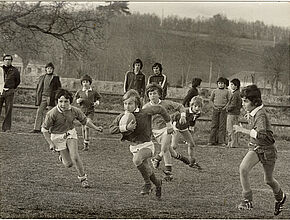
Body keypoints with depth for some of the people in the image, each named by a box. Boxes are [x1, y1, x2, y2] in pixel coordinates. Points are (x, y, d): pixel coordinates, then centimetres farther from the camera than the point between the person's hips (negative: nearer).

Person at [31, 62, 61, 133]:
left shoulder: (55, 78, 3)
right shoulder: (42, 77, 14)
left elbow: (59, 88, 3)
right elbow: (38, 87, 18)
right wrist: (37, 97, 11)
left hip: (51, 97, -3)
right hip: (42, 97, 3)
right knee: (39, 112, -3)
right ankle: (37, 128, -4)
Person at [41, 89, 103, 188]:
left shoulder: (74, 111, -14)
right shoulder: (52, 114, -24)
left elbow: (85, 120, 5)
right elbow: (44, 129, -14)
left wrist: (95, 128, -3)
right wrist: (50, 143, -16)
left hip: (70, 133, 2)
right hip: (58, 136, -2)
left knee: (75, 157, -17)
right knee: (69, 164, -2)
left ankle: (83, 178, 1)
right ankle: (62, 157, 35)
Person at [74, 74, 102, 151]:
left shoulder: (93, 92, 0)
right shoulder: (79, 92, 3)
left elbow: (99, 97, 17)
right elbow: (75, 98, 17)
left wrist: (97, 102, -1)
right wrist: (78, 100, -4)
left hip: (90, 111, -3)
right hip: (82, 111, 3)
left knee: (87, 127, -16)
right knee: (83, 128, 9)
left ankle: (86, 145, -13)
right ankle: (85, 143, 25)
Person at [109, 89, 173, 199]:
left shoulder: (144, 113, -17)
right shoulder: (122, 117, -6)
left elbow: (160, 109, -3)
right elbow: (111, 129, -18)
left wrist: (168, 124, 2)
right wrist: (126, 128, -32)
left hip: (146, 145, -6)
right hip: (134, 147, 6)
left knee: (137, 160, -35)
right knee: (146, 169, 18)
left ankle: (147, 183, -14)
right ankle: (157, 183, 48)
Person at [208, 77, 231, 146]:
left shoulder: (227, 92, 5)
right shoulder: (214, 91, 7)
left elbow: (229, 101, 7)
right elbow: (211, 99, 13)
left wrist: (225, 107, -5)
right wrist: (214, 106, 1)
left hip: (223, 110, -1)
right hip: (216, 109, 1)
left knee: (222, 126, -2)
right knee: (214, 125, 2)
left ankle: (222, 141, 1)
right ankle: (212, 141, 5)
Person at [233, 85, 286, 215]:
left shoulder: (260, 115, -27)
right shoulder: (252, 112, -2)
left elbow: (261, 134, -43)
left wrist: (243, 130, -40)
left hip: (267, 149, -6)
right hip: (255, 147, 6)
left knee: (268, 180, 10)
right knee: (243, 168, -21)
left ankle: (280, 197, 43)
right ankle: (247, 200, -12)